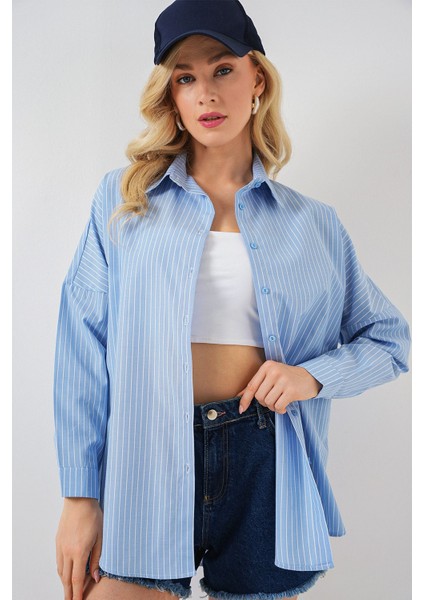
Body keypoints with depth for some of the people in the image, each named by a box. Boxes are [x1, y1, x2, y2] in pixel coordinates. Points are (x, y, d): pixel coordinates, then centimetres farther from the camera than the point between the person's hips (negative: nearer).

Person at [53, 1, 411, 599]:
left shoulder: (313, 224, 8)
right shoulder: (124, 200, 4)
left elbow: (390, 338, 14)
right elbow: (83, 351, -1)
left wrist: (313, 375, -7)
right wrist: (80, 496, -5)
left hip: (264, 460, 2)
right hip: (145, 459, -1)